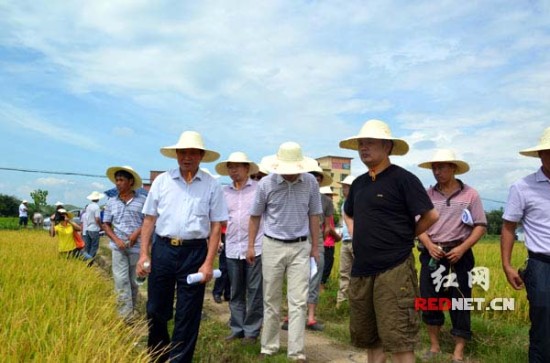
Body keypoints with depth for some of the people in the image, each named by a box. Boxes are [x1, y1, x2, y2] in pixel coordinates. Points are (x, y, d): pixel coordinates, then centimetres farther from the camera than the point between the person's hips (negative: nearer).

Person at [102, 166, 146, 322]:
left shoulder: (142, 200, -2)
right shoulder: (111, 202, 5)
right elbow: (106, 224, 8)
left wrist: (137, 232, -15)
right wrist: (116, 239, -7)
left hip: (137, 246, -1)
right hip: (118, 247, 1)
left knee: (133, 280, 11)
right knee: (121, 280, -4)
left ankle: (133, 311, 29)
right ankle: (126, 316, -1)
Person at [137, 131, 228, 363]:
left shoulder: (211, 185, 0)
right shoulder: (161, 181, 4)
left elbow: (216, 226, -1)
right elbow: (149, 219, 6)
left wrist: (208, 263, -7)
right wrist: (144, 253, -1)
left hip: (194, 252, -1)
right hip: (163, 249, 2)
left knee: (187, 315, 6)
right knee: (156, 310, 12)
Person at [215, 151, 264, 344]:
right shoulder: (224, 191, 10)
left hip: (255, 247, -4)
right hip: (232, 248, 4)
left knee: (254, 291, 3)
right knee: (236, 292, 12)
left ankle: (251, 330, 14)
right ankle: (237, 329, 24)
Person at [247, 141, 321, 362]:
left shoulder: (311, 182, -5)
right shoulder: (266, 184, -8)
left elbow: (313, 215, 5)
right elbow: (255, 216, 2)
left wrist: (315, 246, 7)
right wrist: (251, 246, 1)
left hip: (300, 247, 1)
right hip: (273, 246, 0)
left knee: (298, 302, -1)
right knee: (271, 301, 9)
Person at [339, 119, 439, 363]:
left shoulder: (403, 179, -9)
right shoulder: (359, 183, 13)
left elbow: (431, 216, -10)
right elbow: (349, 214, 29)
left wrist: (403, 238, -2)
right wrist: (357, 237, 13)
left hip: (394, 270, -7)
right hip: (361, 269, 8)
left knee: (397, 338, -4)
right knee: (366, 335, 15)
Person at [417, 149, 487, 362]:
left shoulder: (470, 194, -1)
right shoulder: (427, 195, 4)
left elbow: (481, 226, -3)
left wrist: (462, 248, -14)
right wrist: (429, 245, -14)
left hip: (458, 255, -2)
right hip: (431, 255, 2)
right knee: (429, 301, 7)